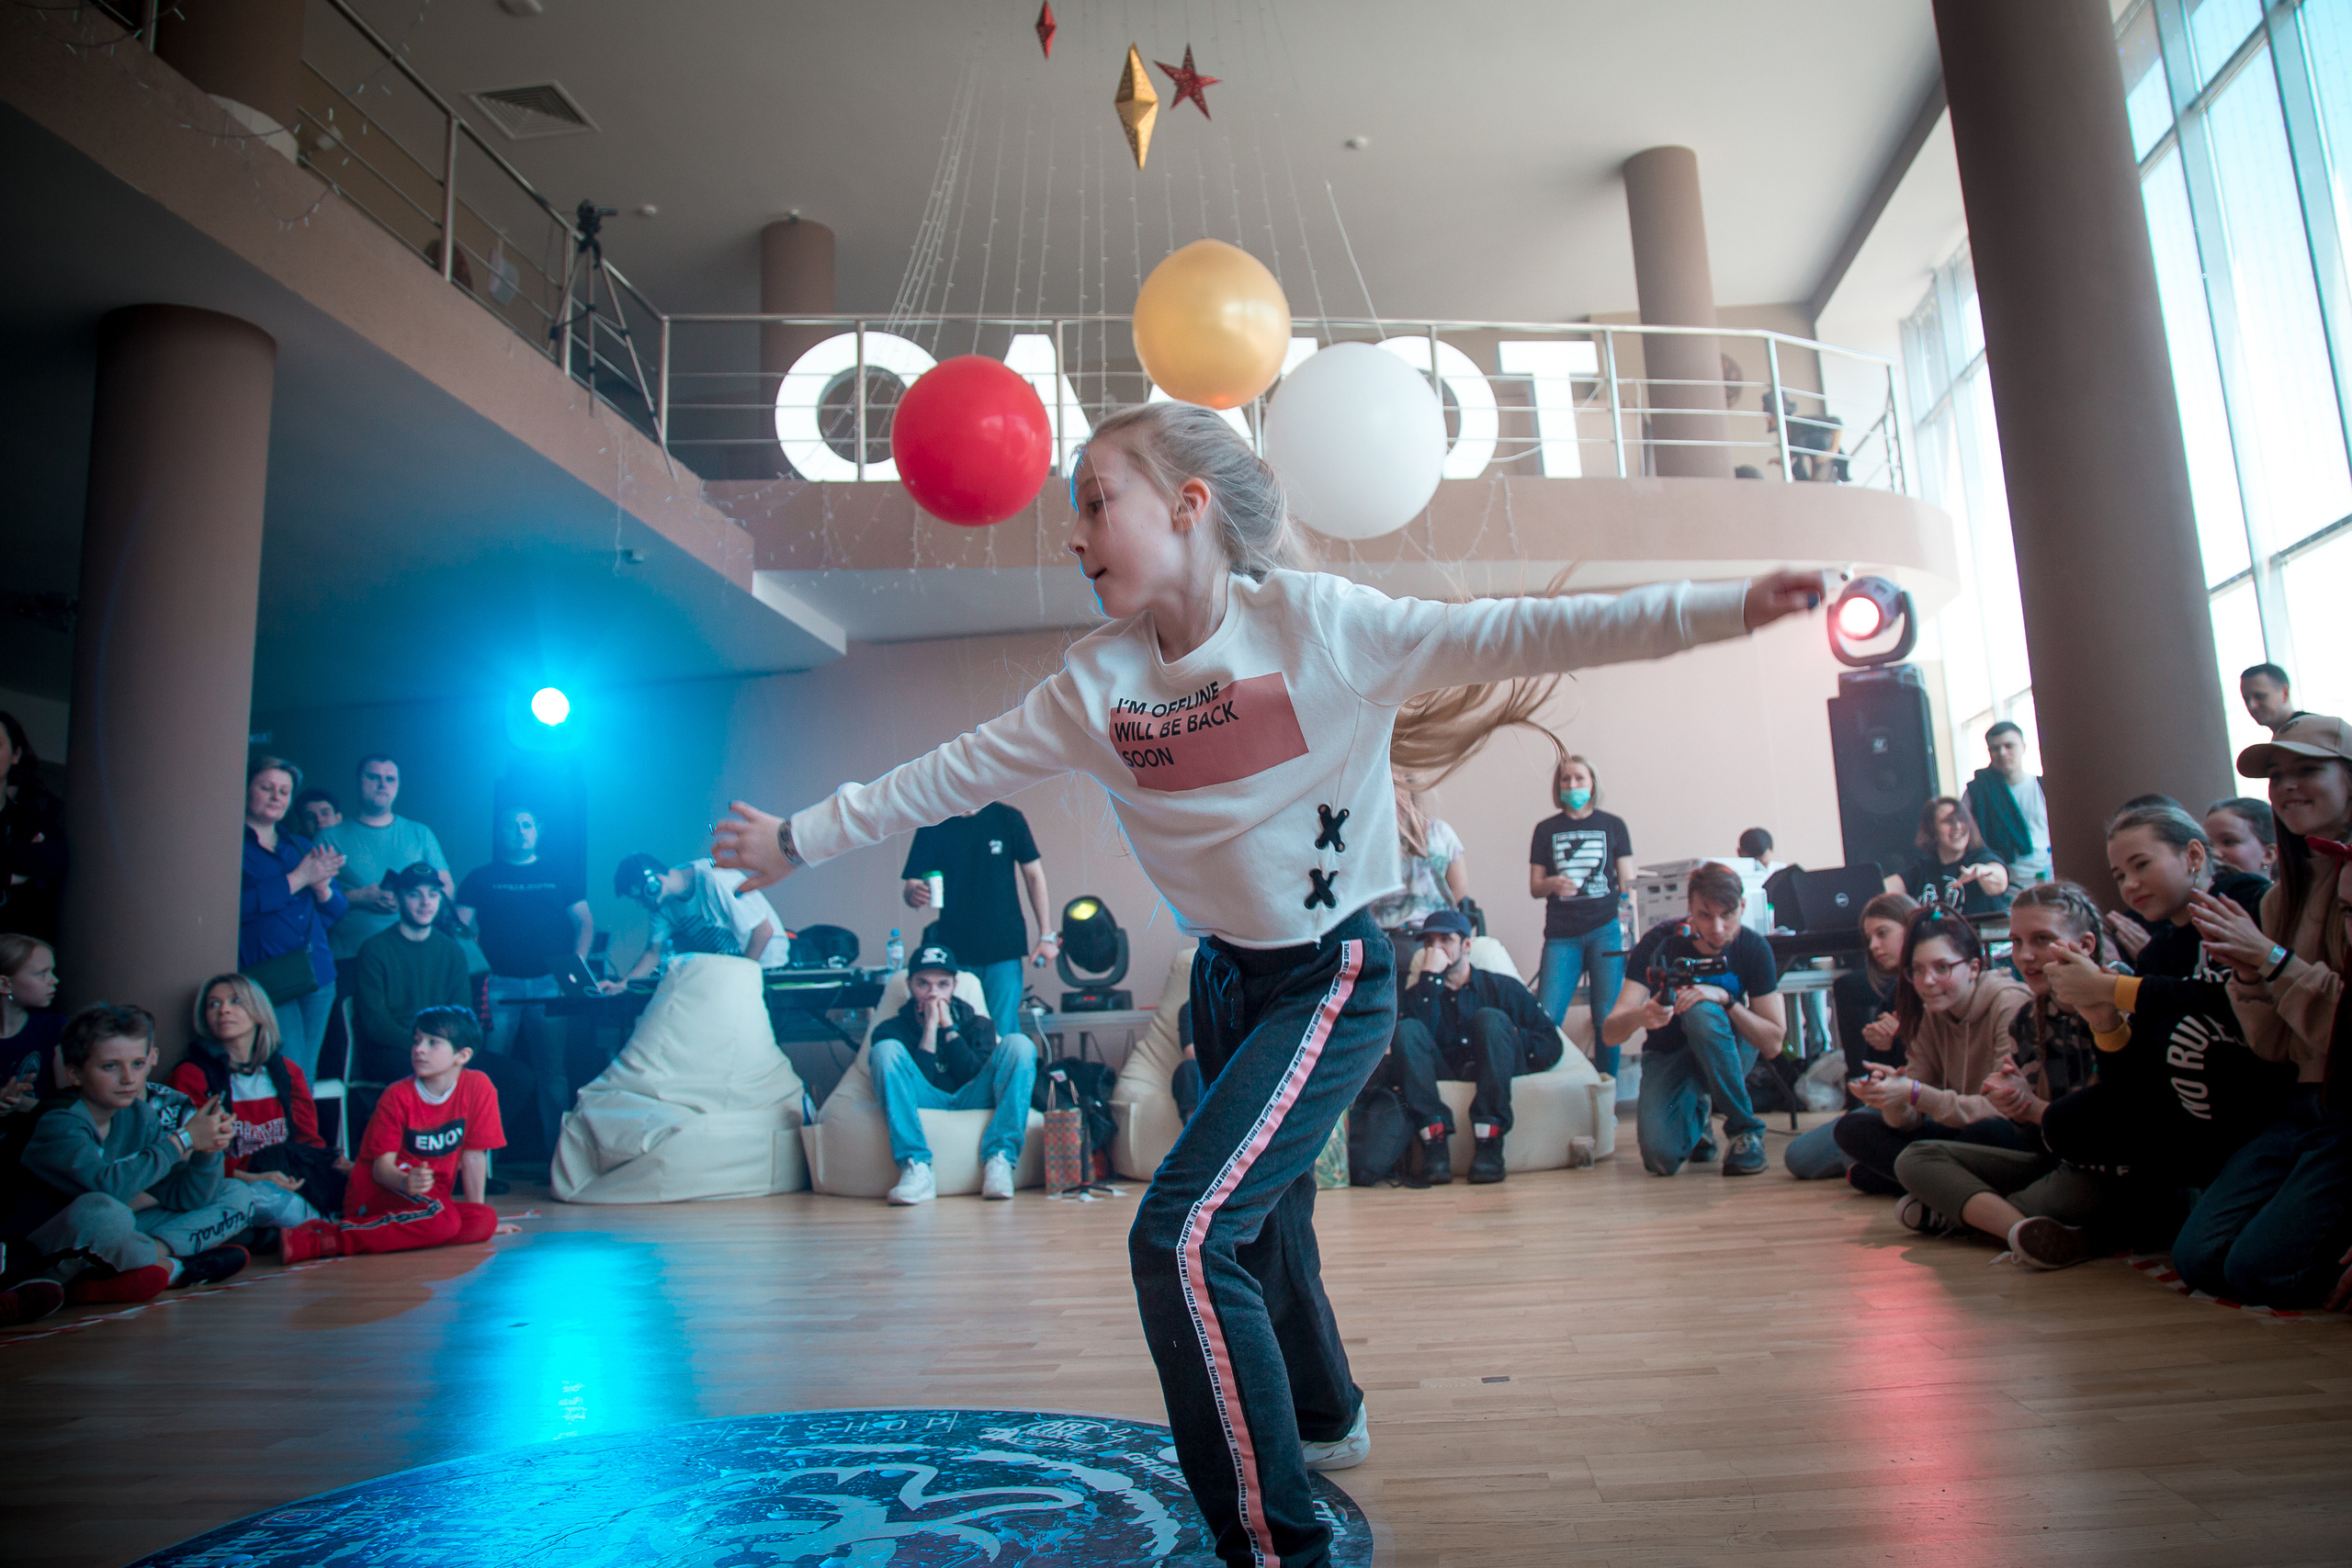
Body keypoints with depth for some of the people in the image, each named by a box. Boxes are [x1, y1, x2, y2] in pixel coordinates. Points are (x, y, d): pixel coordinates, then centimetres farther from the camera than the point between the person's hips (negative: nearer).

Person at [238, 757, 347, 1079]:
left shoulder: (301, 846, 20)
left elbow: (336, 913, 17)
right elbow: (238, 905, -17)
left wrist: (321, 887, -4)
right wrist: (298, 879, -12)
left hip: (318, 977, 6)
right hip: (267, 978, -6)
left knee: (307, 1076, 9)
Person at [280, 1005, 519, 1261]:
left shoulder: (477, 1087, -5)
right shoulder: (398, 1096, -8)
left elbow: (474, 1154, -1)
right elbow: (382, 1165, -12)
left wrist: (477, 1213, 0)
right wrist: (405, 1182, -35)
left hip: (428, 1197, 5)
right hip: (378, 1192, -5)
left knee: (485, 1220, -27)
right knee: (441, 1220, -34)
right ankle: (334, 1235, -31)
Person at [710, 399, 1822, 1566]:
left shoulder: (1316, 622, -17)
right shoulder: (1095, 682, -4)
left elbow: (1516, 635, -18)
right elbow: (957, 772, 3)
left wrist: (1730, 607, -22)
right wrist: (800, 837, 6)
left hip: (1334, 975, -6)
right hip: (1224, 977, 6)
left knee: (1183, 1238, -18)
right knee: (1257, 1218, 21)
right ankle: (1322, 1421, 51)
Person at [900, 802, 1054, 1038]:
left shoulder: (1007, 818, 1)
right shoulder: (933, 826, 1)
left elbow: (1034, 875, 6)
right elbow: (911, 886, 1)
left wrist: (1047, 935, 3)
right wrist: (914, 894, -25)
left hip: (1003, 948, -1)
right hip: (953, 950, 1)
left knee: (1003, 1035, -3)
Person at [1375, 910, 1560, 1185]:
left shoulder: (1502, 987, 15)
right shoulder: (1415, 995, 17)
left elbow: (1551, 1045, 6)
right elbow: (1410, 1041, -8)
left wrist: (1510, 1039, -12)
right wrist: (1430, 977, -6)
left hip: (1497, 1077, -1)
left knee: (1490, 1019, -25)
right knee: (1406, 1028, -21)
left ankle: (1488, 1145, -32)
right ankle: (1434, 1143, -34)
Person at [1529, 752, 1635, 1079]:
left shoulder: (1613, 825, 9)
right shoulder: (1546, 830, 12)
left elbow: (1627, 883, 9)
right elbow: (1534, 887, 12)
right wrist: (1553, 883, -11)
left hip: (1606, 930, -1)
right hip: (1561, 935, 1)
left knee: (1608, 1018, -3)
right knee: (1545, 1019, -8)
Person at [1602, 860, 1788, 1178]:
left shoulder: (1754, 948, -16)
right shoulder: (1660, 942, -20)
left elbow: (1773, 1044, -17)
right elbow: (1609, 1032, -27)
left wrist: (1725, 998, -32)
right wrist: (1640, 1017, -50)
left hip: (1728, 1048, 0)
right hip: (1669, 1054, 0)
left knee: (1702, 1013, -35)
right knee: (1661, 1157, -25)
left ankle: (1746, 1128, -15)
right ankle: (1696, 1114, 12)